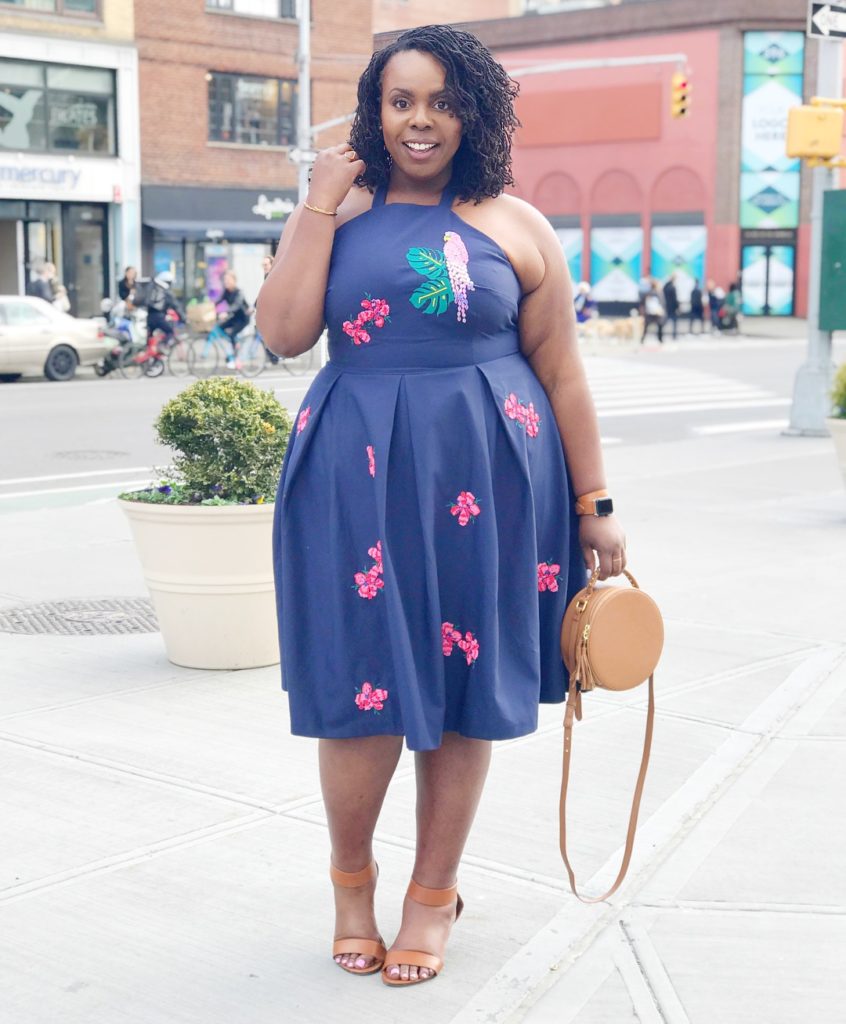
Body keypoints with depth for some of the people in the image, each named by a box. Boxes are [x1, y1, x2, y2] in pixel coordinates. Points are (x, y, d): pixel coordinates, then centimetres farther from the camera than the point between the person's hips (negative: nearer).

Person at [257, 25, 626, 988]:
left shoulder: (515, 226, 4)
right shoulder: (336, 211, 8)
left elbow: (563, 374, 4)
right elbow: (284, 332, -6)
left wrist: (593, 507, 3)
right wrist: (319, 204, -6)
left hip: (485, 482, 0)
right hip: (358, 477, 1)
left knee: (462, 689, 8)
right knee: (365, 684, 1)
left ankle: (434, 896, 26)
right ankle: (350, 877, 27)